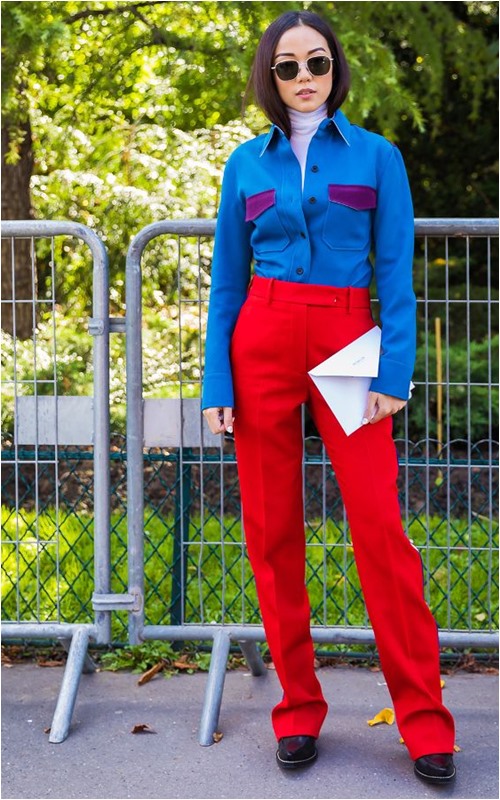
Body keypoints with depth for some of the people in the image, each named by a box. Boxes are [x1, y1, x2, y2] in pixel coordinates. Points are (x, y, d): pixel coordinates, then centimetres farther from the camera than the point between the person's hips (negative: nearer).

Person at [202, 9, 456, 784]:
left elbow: (397, 275, 0)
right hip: (262, 344, 2)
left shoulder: (376, 156, 4)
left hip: (346, 344, -2)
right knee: (272, 532, 2)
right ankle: (298, 709, 13)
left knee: (381, 526, -9)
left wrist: (393, 372, -11)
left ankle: (423, 717, -1)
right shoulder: (247, 163, 9)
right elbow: (227, 280, 9)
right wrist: (216, 383, 1)